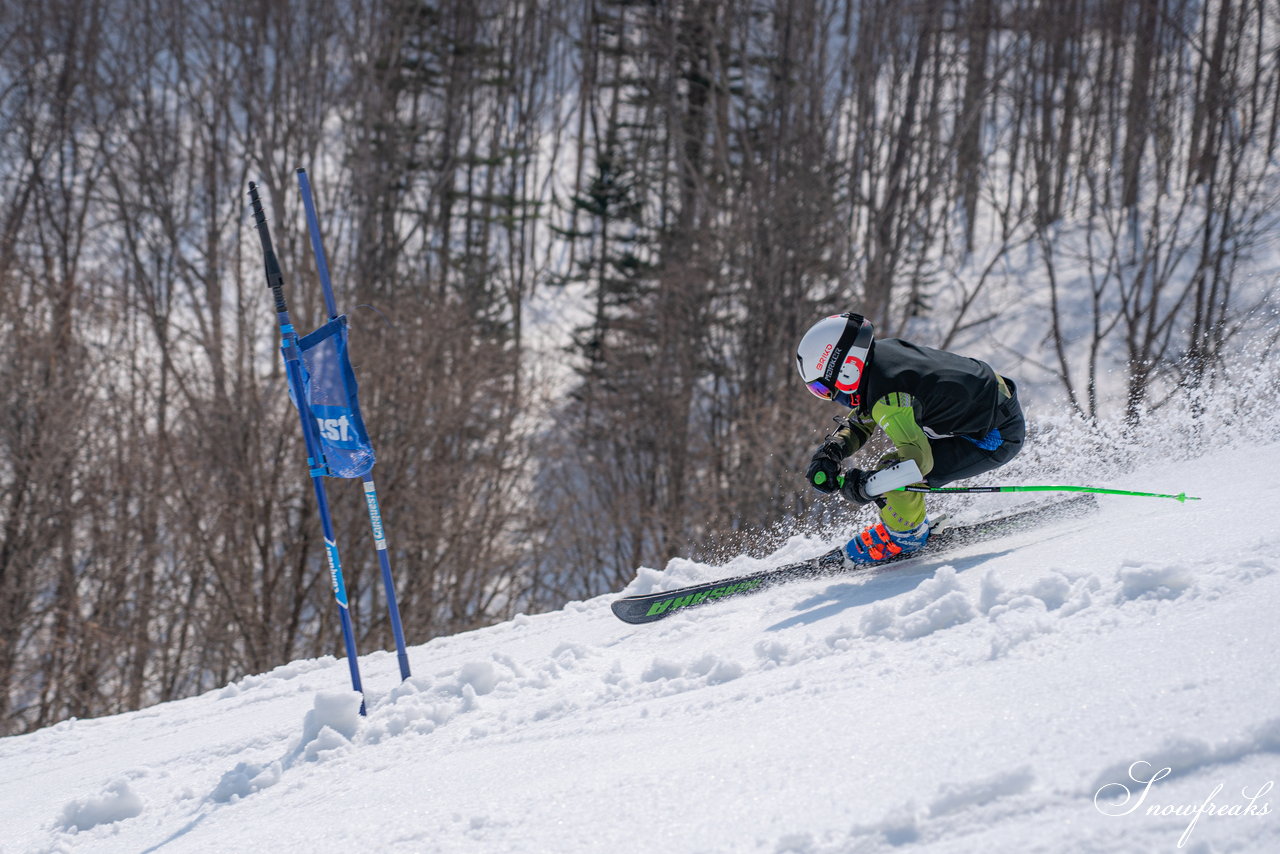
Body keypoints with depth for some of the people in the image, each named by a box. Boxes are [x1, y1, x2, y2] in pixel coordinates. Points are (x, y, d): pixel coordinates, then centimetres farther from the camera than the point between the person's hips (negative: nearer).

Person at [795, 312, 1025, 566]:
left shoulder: (887, 397, -29)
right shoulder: (882, 353, -1)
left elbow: (917, 458, -32)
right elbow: (859, 423, 10)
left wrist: (865, 486, -31)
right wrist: (830, 452, -6)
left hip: (997, 438, -10)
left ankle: (904, 535, 8)